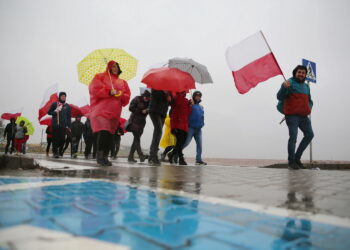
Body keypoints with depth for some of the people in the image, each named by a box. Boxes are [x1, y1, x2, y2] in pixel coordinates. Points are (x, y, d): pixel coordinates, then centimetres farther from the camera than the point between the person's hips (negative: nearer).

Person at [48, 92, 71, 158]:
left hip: (63, 126, 1)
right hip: (55, 125, -1)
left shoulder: (67, 106, 12)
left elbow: (69, 117, 10)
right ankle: (55, 152, 3)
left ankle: (60, 151, 18)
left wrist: (68, 126, 4)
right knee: (55, 139, -2)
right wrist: (55, 112, -9)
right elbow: (49, 112, 11)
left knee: (62, 139, -2)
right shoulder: (54, 104, 8)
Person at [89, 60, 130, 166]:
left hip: (114, 112, 5)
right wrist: (109, 92, -12)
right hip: (101, 109, -4)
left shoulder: (122, 82, 24)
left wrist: (121, 95, -6)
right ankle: (100, 155, -13)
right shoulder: (100, 77, 12)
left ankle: (105, 157, 5)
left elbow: (127, 97, 16)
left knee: (109, 134, 1)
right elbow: (94, 89, -4)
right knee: (103, 131, -20)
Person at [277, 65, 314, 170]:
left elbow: (309, 100, 30)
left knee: (309, 135, 5)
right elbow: (279, 97, -16)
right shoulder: (289, 83, -4)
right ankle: (291, 162, -2)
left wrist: (309, 107, 9)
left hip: (303, 116, 8)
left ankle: (297, 158, 16)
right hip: (292, 115, -7)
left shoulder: (306, 86, 19)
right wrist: (284, 87, -34)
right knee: (293, 137, -12)